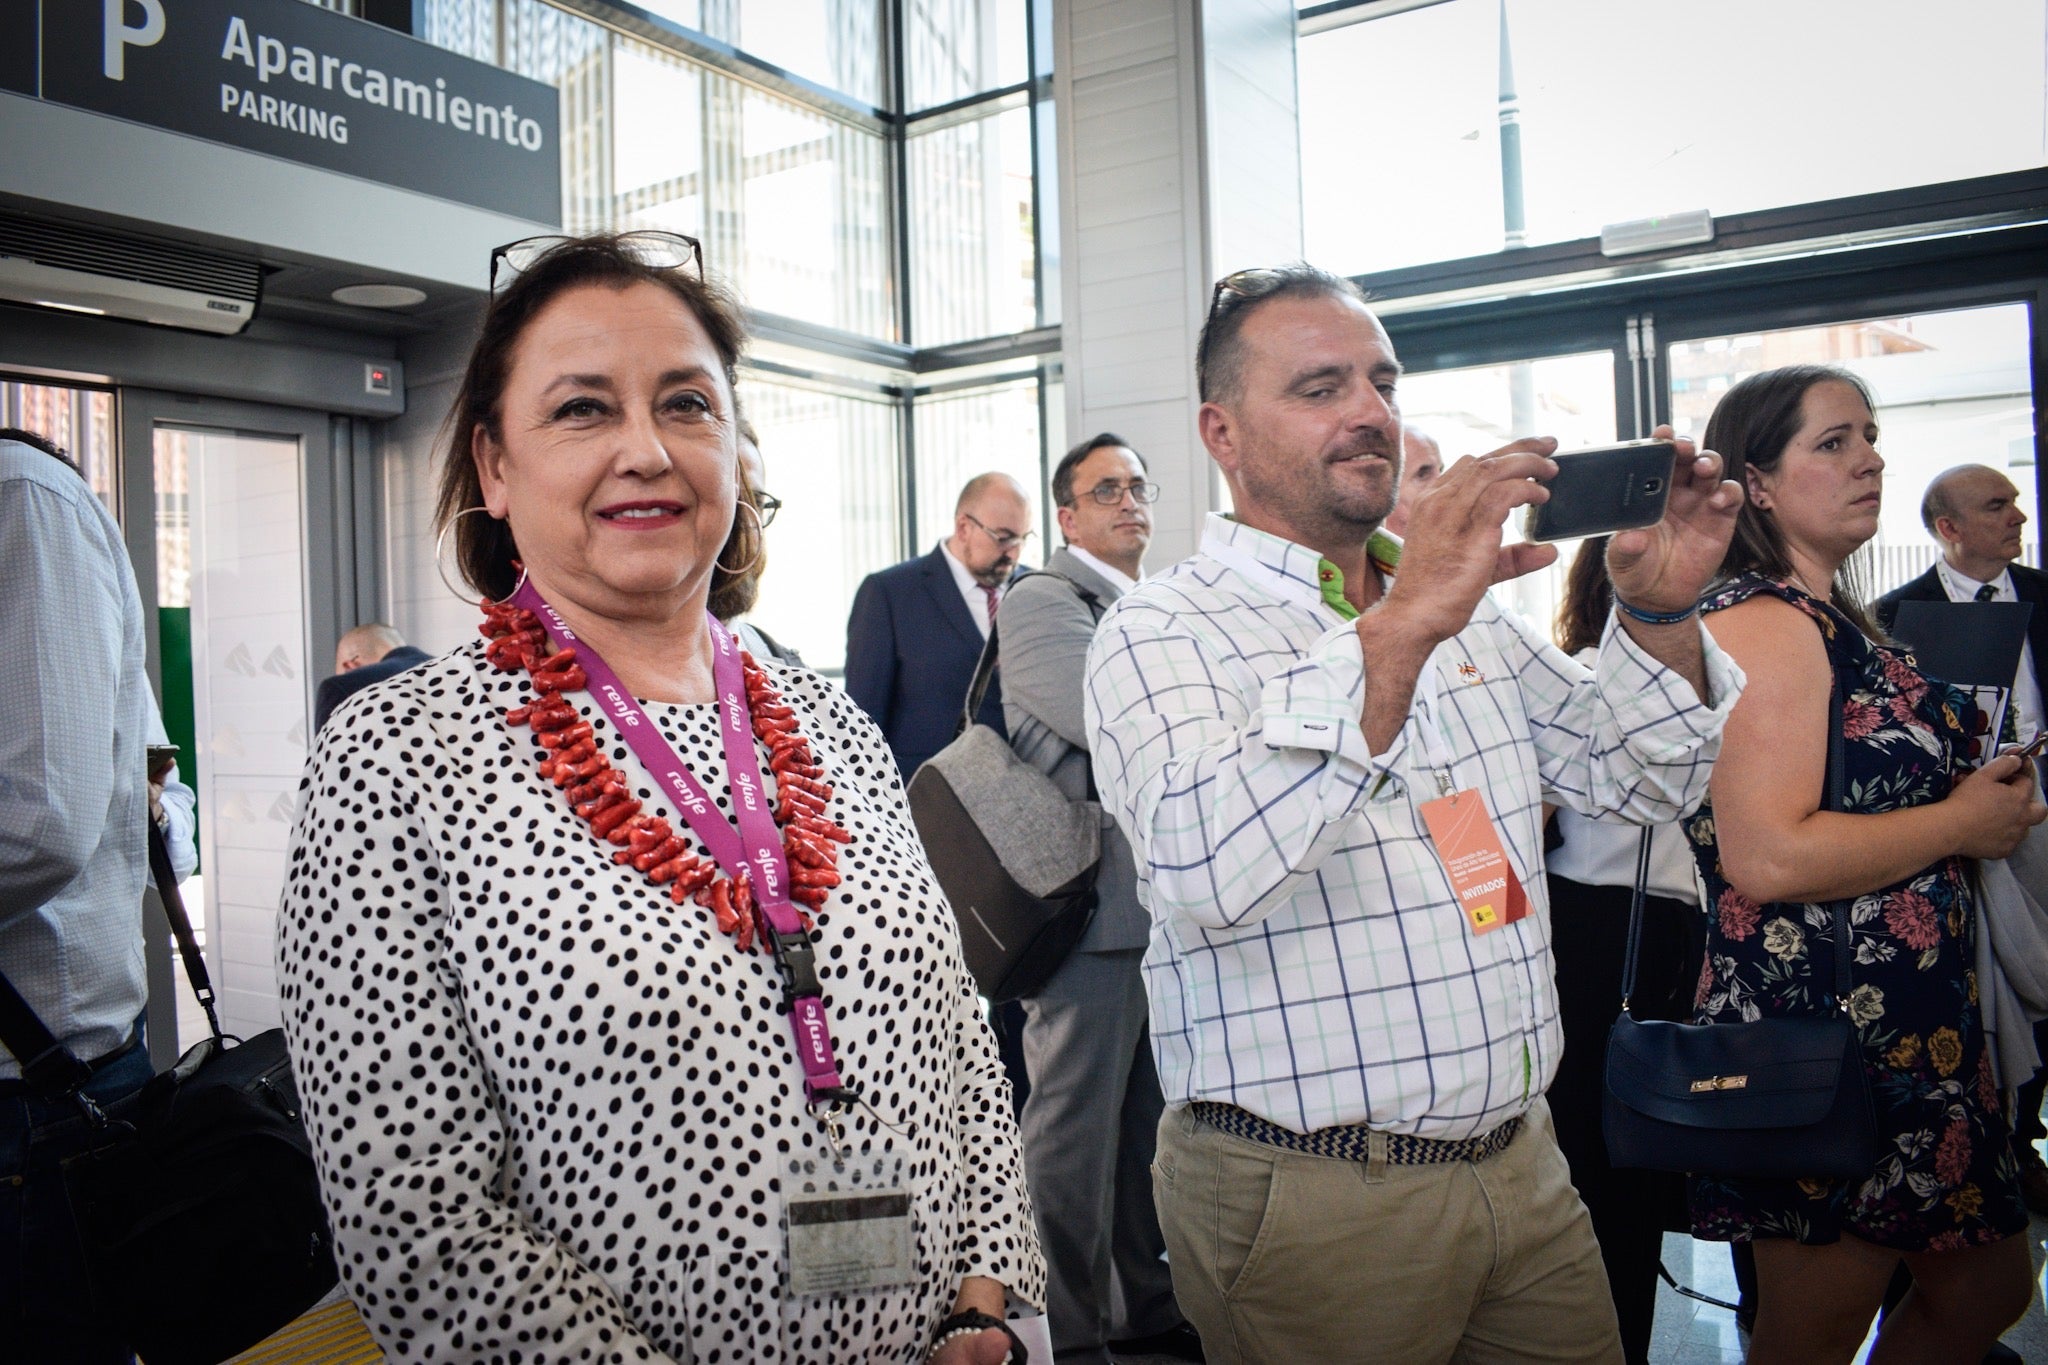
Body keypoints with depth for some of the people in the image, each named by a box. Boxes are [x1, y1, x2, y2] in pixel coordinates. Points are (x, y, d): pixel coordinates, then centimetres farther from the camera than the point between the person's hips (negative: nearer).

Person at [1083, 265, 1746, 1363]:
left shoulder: (1465, 611, 10)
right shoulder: (1160, 632, -13)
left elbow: (1639, 780, 13)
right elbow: (1210, 880, -30)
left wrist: (1660, 614, -5)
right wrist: (1396, 631, -35)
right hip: (1306, 1200, -6)